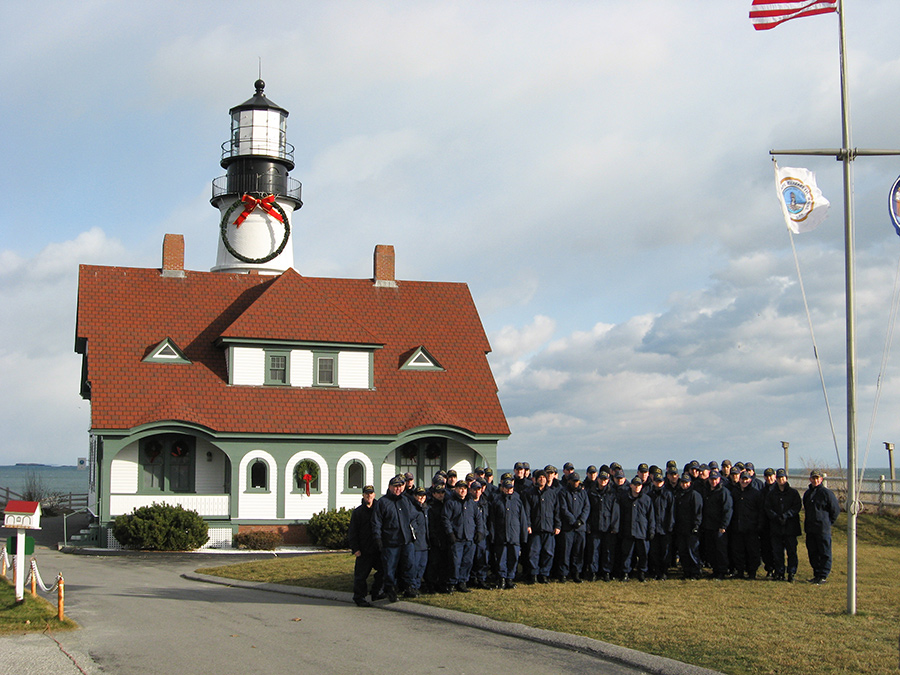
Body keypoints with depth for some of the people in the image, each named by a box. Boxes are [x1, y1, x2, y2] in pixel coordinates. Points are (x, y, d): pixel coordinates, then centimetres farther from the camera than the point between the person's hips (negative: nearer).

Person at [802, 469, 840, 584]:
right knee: (812, 552, 10)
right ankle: (816, 574, 18)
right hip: (810, 529, 7)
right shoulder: (807, 493, 13)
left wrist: (829, 522, -1)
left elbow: (836, 509, -3)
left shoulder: (826, 493, -8)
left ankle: (823, 576, -1)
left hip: (823, 528, -7)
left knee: (825, 553, -3)